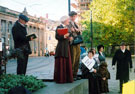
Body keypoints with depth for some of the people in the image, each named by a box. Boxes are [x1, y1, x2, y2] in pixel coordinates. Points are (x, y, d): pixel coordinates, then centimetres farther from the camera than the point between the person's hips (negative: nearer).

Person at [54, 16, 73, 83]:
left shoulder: (66, 28, 19)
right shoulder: (59, 27, -4)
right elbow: (57, 37, -14)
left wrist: (69, 38, 6)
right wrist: (64, 36, -26)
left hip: (66, 47, 8)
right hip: (61, 47, -8)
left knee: (67, 63, 5)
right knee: (61, 63, -6)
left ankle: (67, 78, 10)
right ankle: (60, 79, -2)